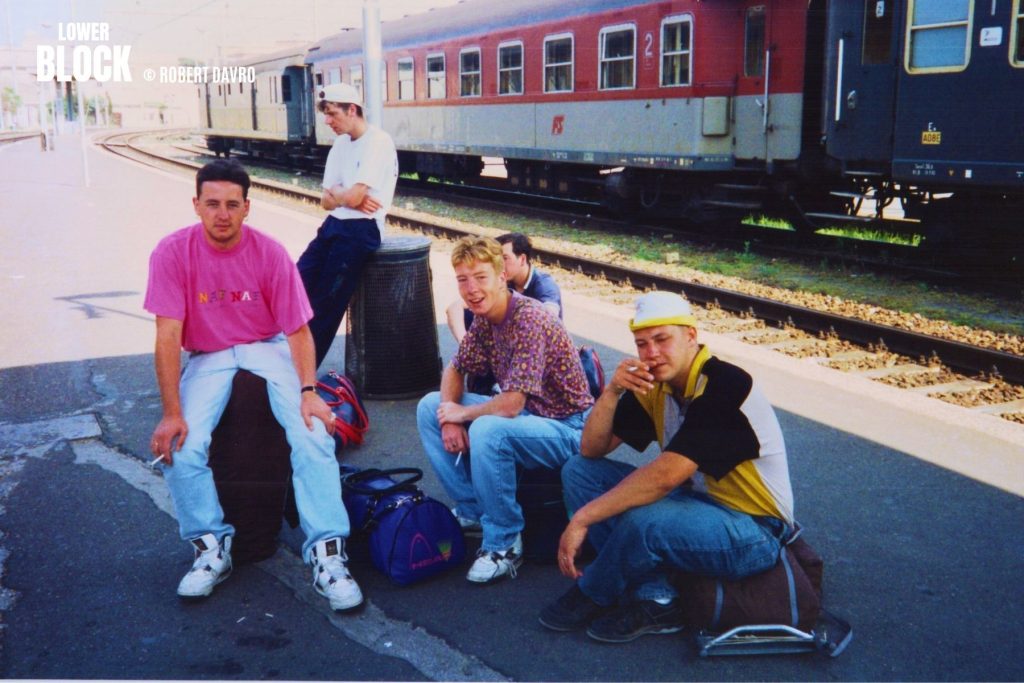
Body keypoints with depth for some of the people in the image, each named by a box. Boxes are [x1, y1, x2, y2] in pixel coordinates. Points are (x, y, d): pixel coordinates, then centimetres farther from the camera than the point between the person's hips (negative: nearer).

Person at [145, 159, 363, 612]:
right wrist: (172, 413, -21)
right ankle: (211, 549, -3)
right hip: (207, 357, 1)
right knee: (180, 447, -23)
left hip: (268, 348, 0)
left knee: (312, 433, -23)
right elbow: (168, 336, -15)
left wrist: (308, 392, -23)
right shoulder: (173, 253, -12)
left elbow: (298, 330, -8)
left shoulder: (269, 253, -10)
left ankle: (326, 554, -19)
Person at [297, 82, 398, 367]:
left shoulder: (378, 142, -11)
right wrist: (349, 197, -9)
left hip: (361, 229, -8)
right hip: (334, 225, 8)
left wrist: (336, 193, 2)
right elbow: (327, 201, 12)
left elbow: (353, 197, -20)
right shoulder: (340, 145, 15)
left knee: (326, 302, -7)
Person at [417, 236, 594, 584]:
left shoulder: (530, 320, -27)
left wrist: (461, 413, -14)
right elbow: (454, 370, 12)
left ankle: (504, 544, -17)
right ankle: (472, 511, 10)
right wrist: (449, 418, -7)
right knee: (429, 407, 4)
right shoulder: (484, 319, -1)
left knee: (488, 430, -36)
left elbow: (511, 405, -31)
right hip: (523, 413, 9)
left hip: (565, 428, -9)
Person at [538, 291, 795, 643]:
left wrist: (582, 519, -29)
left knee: (644, 520, -36)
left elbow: (665, 475, -32)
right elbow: (592, 450, 2)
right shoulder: (653, 386, 0)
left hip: (753, 530, -8)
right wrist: (612, 391, -16)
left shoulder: (725, 386, -24)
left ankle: (591, 596, -2)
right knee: (579, 471, -1)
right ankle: (655, 601, -8)